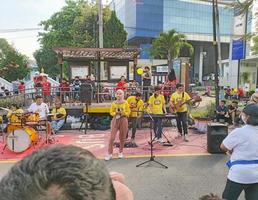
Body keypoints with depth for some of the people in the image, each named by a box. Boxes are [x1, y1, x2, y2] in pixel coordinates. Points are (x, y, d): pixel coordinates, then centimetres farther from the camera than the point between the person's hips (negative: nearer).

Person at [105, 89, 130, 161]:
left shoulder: (125, 103, 1)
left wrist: (122, 113, -16)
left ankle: (120, 152, 23)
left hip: (123, 120, 0)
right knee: (112, 137, -6)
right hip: (115, 120, 1)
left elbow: (128, 113, 1)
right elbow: (111, 112, 7)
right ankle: (110, 154, -1)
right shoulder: (114, 103, 5)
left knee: (122, 137, 7)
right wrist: (115, 113, -12)